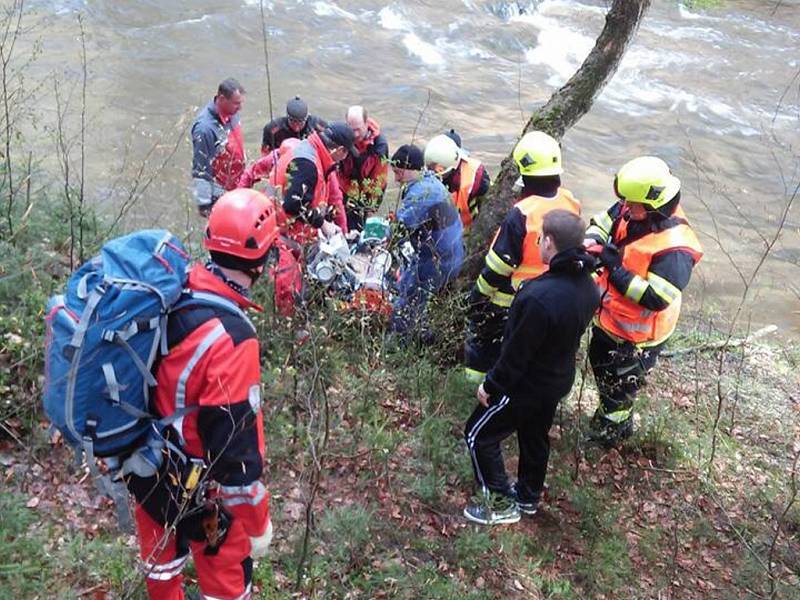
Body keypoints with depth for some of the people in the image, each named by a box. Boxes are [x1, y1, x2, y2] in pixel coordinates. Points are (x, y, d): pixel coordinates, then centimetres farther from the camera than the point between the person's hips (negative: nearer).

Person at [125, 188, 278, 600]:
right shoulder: (231, 338, -34)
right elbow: (235, 448, -28)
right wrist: (258, 523, -13)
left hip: (142, 463, 7)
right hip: (193, 488, -7)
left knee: (162, 554, 32)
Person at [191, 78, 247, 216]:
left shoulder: (231, 113, -8)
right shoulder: (205, 127, -32)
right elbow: (200, 169, -25)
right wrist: (204, 202, -20)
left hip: (236, 186, 8)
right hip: (219, 193, -7)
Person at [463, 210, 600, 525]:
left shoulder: (540, 297, -36)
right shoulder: (588, 286, -9)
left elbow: (516, 351, -27)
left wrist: (490, 385, -13)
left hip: (527, 385, -8)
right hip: (558, 380, 8)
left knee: (479, 435, 10)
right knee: (535, 438, 26)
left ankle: (502, 503, 19)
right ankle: (528, 497, 45)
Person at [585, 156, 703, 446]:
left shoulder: (674, 248, -35)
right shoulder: (632, 211, -13)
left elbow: (656, 298, -37)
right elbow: (603, 221, 3)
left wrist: (615, 268, -35)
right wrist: (592, 241, -21)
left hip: (636, 335, -8)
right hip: (608, 318, 8)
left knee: (617, 385, 17)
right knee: (601, 366, 31)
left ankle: (611, 430, 46)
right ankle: (611, 413, 58)